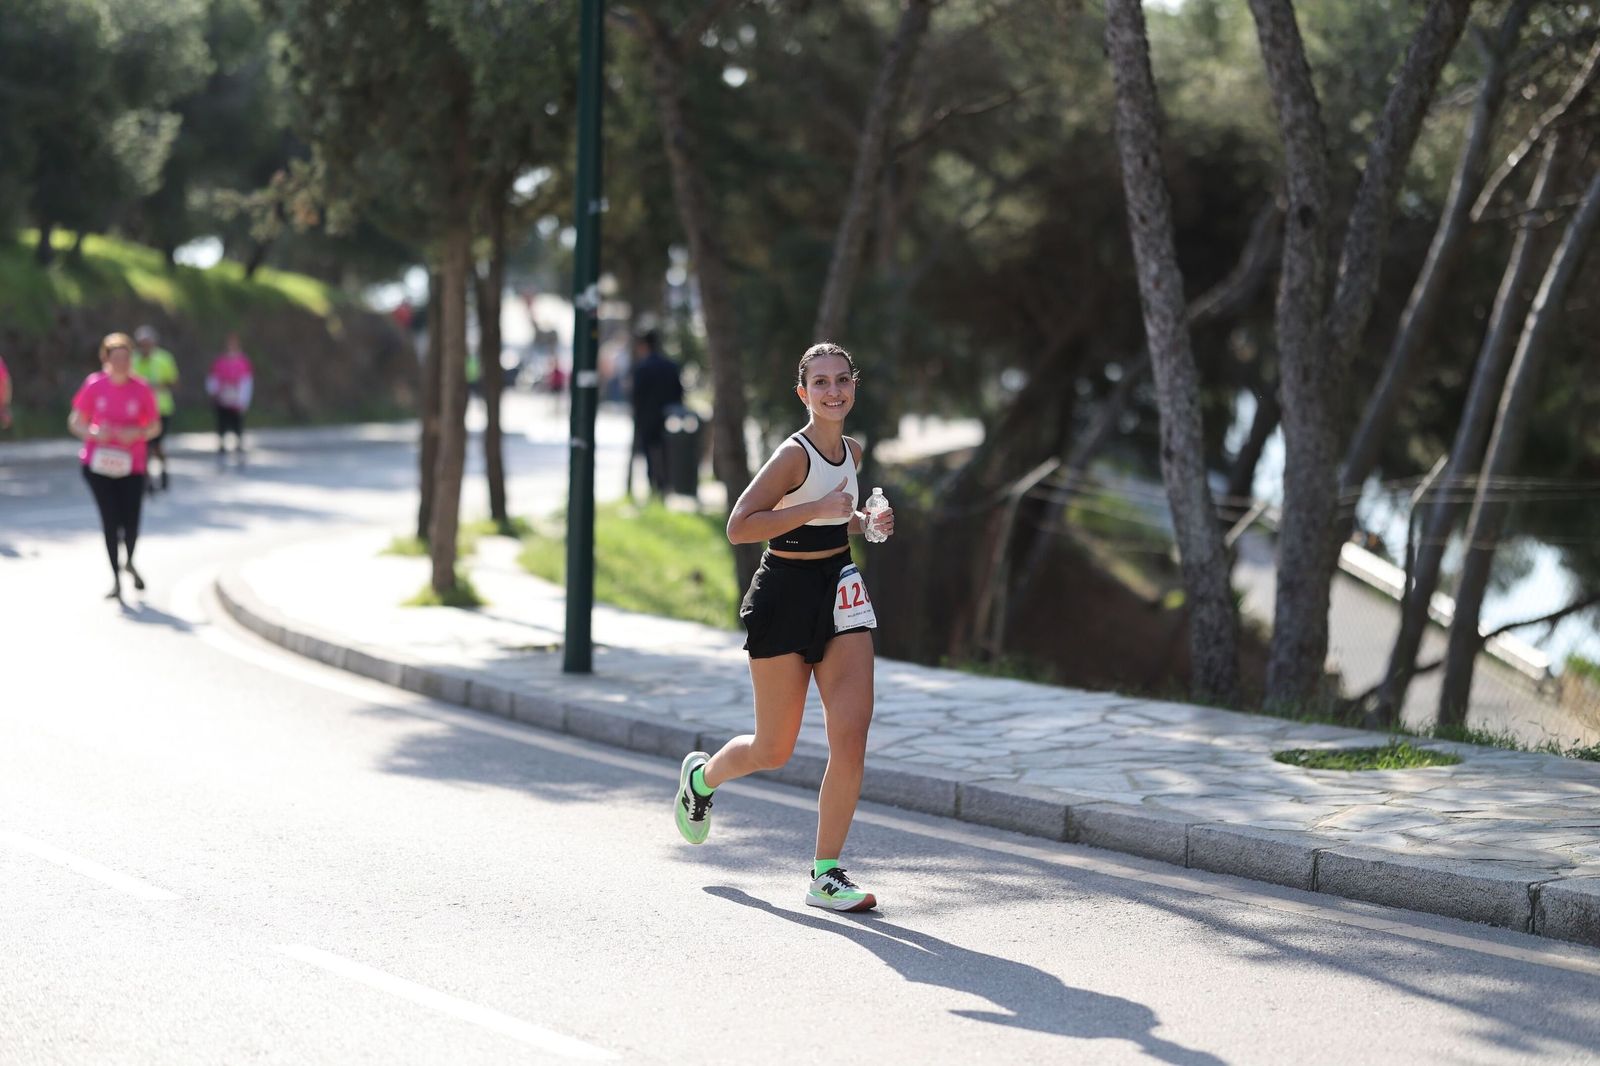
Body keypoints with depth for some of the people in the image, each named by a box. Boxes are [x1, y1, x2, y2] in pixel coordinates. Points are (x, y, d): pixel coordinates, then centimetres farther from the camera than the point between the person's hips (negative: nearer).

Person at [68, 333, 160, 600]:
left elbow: (155, 427, 6)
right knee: (110, 520, -8)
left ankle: (130, 563, 30)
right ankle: (116, 579, 5)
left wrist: (138, 433, -15)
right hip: (98, 465, 0)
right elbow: (75, 423, 3)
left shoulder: (142, 390, -4)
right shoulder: (94, 385, -4)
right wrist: (93, 433, -17)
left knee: (130, 524, -3)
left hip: (131, 467, 0)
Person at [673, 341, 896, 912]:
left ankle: (826, 873, 0)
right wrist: (817, 508, -26)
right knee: (773, 751, 5)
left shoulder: (852, 453, 8)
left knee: (852, 732, -9)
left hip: (840, 593, 6)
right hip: (785, 595, -6)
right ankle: (702, 775, 39)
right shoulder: (794, 455, -16)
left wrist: (865, 521, 4)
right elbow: (738, 527, -22)